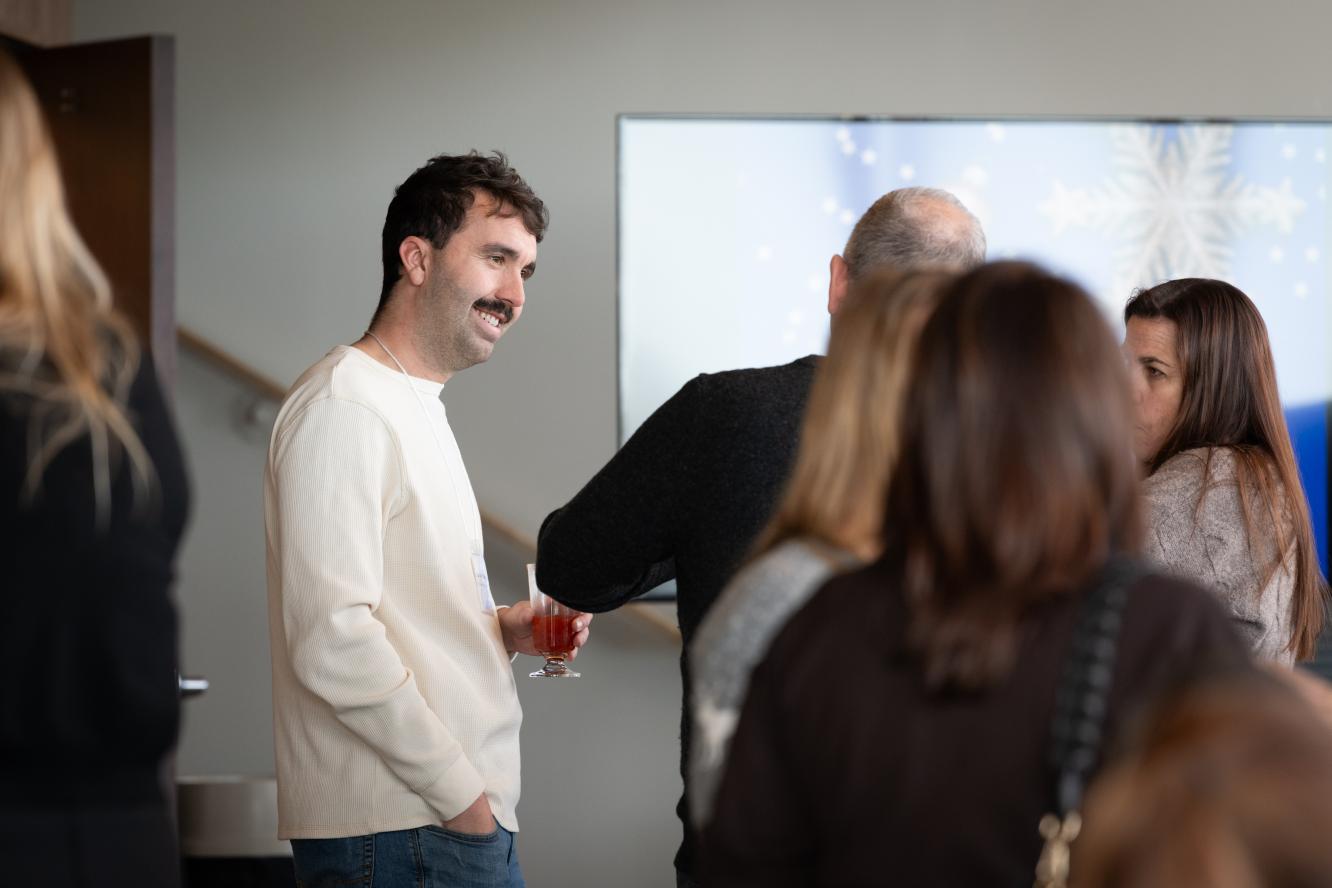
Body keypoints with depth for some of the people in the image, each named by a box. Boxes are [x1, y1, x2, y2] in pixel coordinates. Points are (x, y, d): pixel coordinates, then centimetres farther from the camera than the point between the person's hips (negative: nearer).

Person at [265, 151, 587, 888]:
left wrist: (503, 631, 8)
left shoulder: (418, 405, 20)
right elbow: (332, 641, -21)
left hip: (466, 823, 9)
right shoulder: (345, 406, -12)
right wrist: (461, 791, -16)